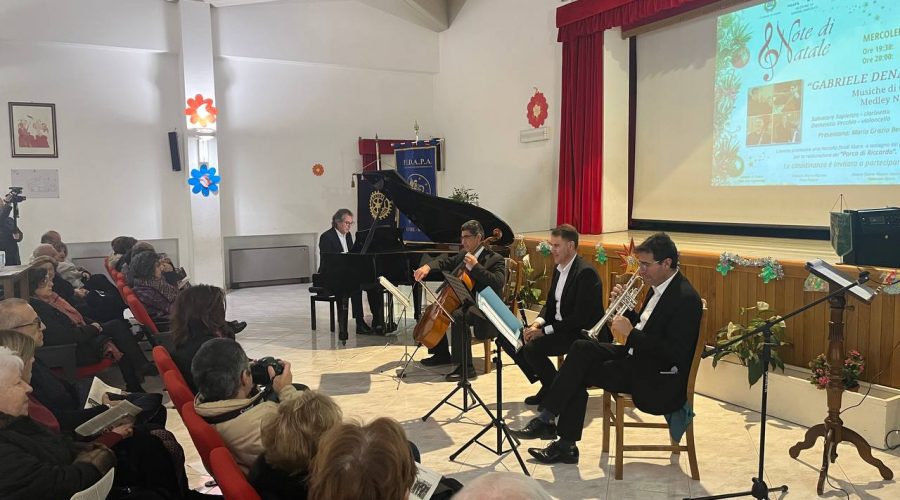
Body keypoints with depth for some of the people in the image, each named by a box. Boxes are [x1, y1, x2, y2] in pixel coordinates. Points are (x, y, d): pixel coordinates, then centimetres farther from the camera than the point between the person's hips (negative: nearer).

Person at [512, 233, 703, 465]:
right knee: (582, 349, -9)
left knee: (580, 372, -17)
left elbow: (674, 354, -25)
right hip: (639, 357, 9)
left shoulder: (686, 298, -20)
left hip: (658, 380, -9)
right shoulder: (658, 287, 9)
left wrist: (630, 333, -24)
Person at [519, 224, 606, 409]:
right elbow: (550, 304, 13)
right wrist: (537, 323, -7)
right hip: (560, 326, 9)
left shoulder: (585, 272, -20)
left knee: (532, 348, -23)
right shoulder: (559, 269, 9)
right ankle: (547, 385, 9)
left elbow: (580, 317, -25)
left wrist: (545, 330, -23)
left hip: (583, 333, -9)